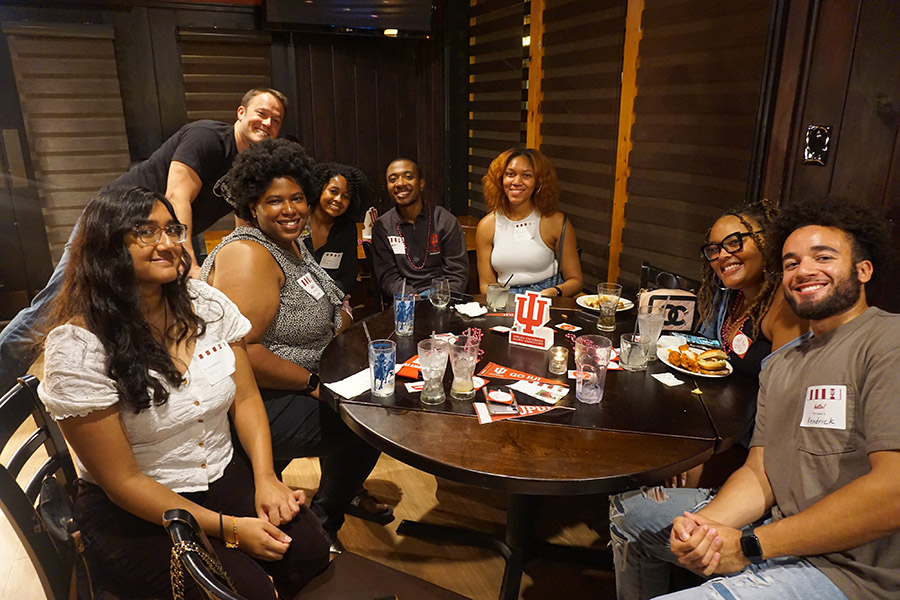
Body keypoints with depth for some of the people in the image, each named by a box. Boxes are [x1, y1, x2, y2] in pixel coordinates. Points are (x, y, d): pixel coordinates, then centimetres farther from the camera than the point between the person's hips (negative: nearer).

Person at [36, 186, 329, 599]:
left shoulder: (207, 303, -3)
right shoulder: (75, 347, -18)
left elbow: (245, 399, 3)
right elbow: (122, 480, -16)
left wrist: (265, 479, -13)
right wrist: (229, 527, -19)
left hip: (225, 471, 5)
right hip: (132, 512, -4)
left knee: (309, 549, -16)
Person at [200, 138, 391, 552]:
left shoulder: (290, 244, 10)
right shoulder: (248, 255, -23)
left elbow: (321, 313, 21)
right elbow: (240, 351, -31)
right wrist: (312, 383, -22)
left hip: (300, 382, 10)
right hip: (261, 403, -10)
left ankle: (343, 490, 33)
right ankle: (323, 520, 13)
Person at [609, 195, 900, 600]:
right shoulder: (781, 365, 11)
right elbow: (759, 474, 6)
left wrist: (750, 544, -20)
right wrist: (703, 525, -16)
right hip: (781, 530, 8)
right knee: (628, 512, 16)